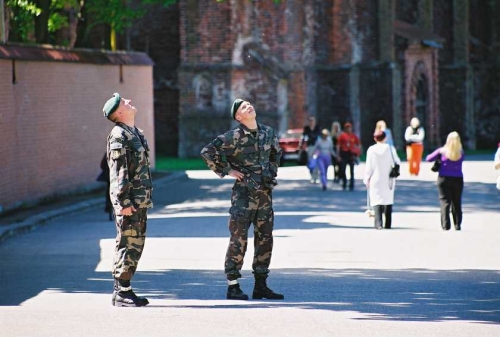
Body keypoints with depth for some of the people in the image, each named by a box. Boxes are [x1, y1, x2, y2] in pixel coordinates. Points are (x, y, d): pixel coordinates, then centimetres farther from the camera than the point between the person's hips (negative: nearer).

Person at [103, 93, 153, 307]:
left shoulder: (136, 133, 17)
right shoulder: (119, 136, -12)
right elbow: (119, 171, -17)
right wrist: (124, 202, -21)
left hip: (140, 200, 9)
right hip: (129, 200, -9)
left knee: (136, 245, 11)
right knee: (127, 245, -7)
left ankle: (124, 290, 17)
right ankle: (121, 293, -3)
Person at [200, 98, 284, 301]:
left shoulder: (268, 133, 8)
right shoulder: (234, 137, -10)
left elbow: (276, 153, 29)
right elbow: (207, 152, -12)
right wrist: (226, 171, -9)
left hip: (265, 193, 6)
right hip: (244, 193, -6)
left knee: (264, 239, 8)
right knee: (239, 239, -6)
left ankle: (260, 286, 16)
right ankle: (233, 286, -1)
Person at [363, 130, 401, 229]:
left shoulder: (371, 150, -6)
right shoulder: (390, 148, -5)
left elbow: (369, 166, -3)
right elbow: (397, 162, -1)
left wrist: (366, 178, 7)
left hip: (375, 179, -1)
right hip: (388, 179, 1)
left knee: (377, 201, -2)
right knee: (388, 200, 13)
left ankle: (378, 224, -17)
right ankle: (388, 224, 14)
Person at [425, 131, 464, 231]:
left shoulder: (442, 151, -5)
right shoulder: (461, 153, -2)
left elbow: (428, 158, -1)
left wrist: (439, 158, 15)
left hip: (444, 179, -2)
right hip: (458, 179, 2)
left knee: (445, 201, 0)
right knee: (456, 203, 12)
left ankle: (446, 225, -10)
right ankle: (457, 225, 13)